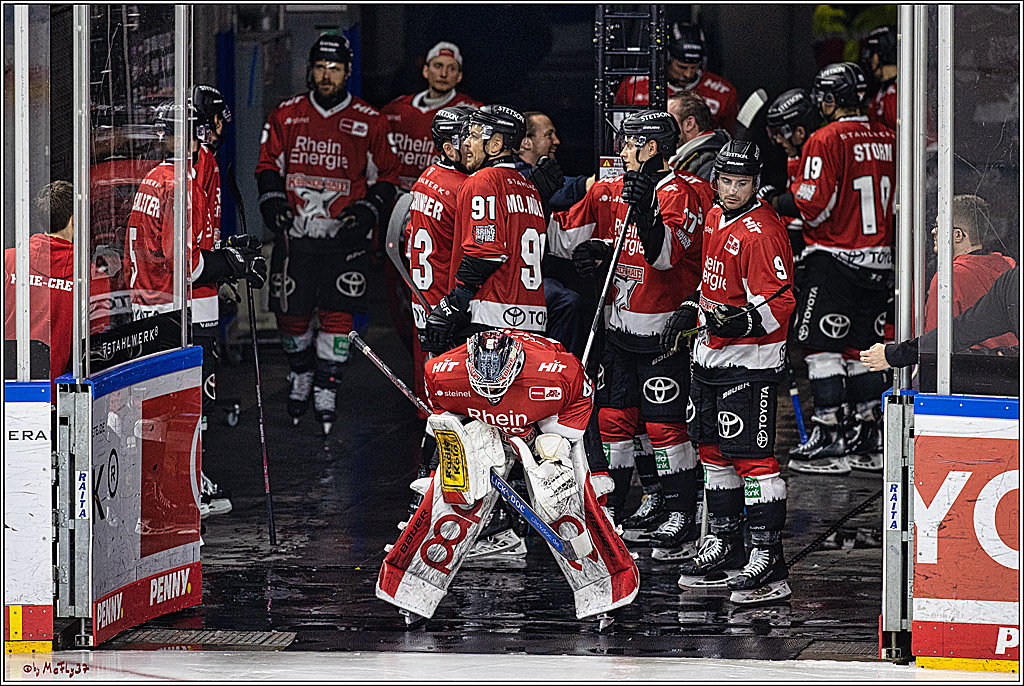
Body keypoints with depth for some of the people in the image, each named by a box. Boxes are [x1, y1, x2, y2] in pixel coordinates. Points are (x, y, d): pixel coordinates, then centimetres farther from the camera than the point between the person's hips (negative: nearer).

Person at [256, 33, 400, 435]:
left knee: (337, 315, -7)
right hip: (295, 233, 2)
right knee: (291, 313, 3)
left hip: (345, 236, -2)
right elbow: (269, 164, 13)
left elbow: (385, 176, 8)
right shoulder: (286, 116, 5)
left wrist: (369, 210, -7)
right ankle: (301, 375, 30)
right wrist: (272, 199, -4)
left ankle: (326, 392, 5)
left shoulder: (369, 123, 1)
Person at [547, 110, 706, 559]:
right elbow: (565, 238, 11)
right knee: (615, 416, 11)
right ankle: (656, 499, 25)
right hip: (620, 323, 8)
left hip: (663, 330, -8)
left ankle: (682, 517, -2)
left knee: (664, 422, -9)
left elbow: (664, 255, -28)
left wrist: (645, 212, -40)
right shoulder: (608, 191, 9)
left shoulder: (678, 195, -13)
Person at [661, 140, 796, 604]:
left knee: (751, 457, -11)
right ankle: (723, 544, 29)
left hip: (749, 361, -9)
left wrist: (744, 322, -37)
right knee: (713, 449, 16)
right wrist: (688, 312, 20)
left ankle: (768, 558, -9)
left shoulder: (761, 231, -18)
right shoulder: (716, 219, 11)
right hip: (710, 356, 10)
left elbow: (778, 302, -22)